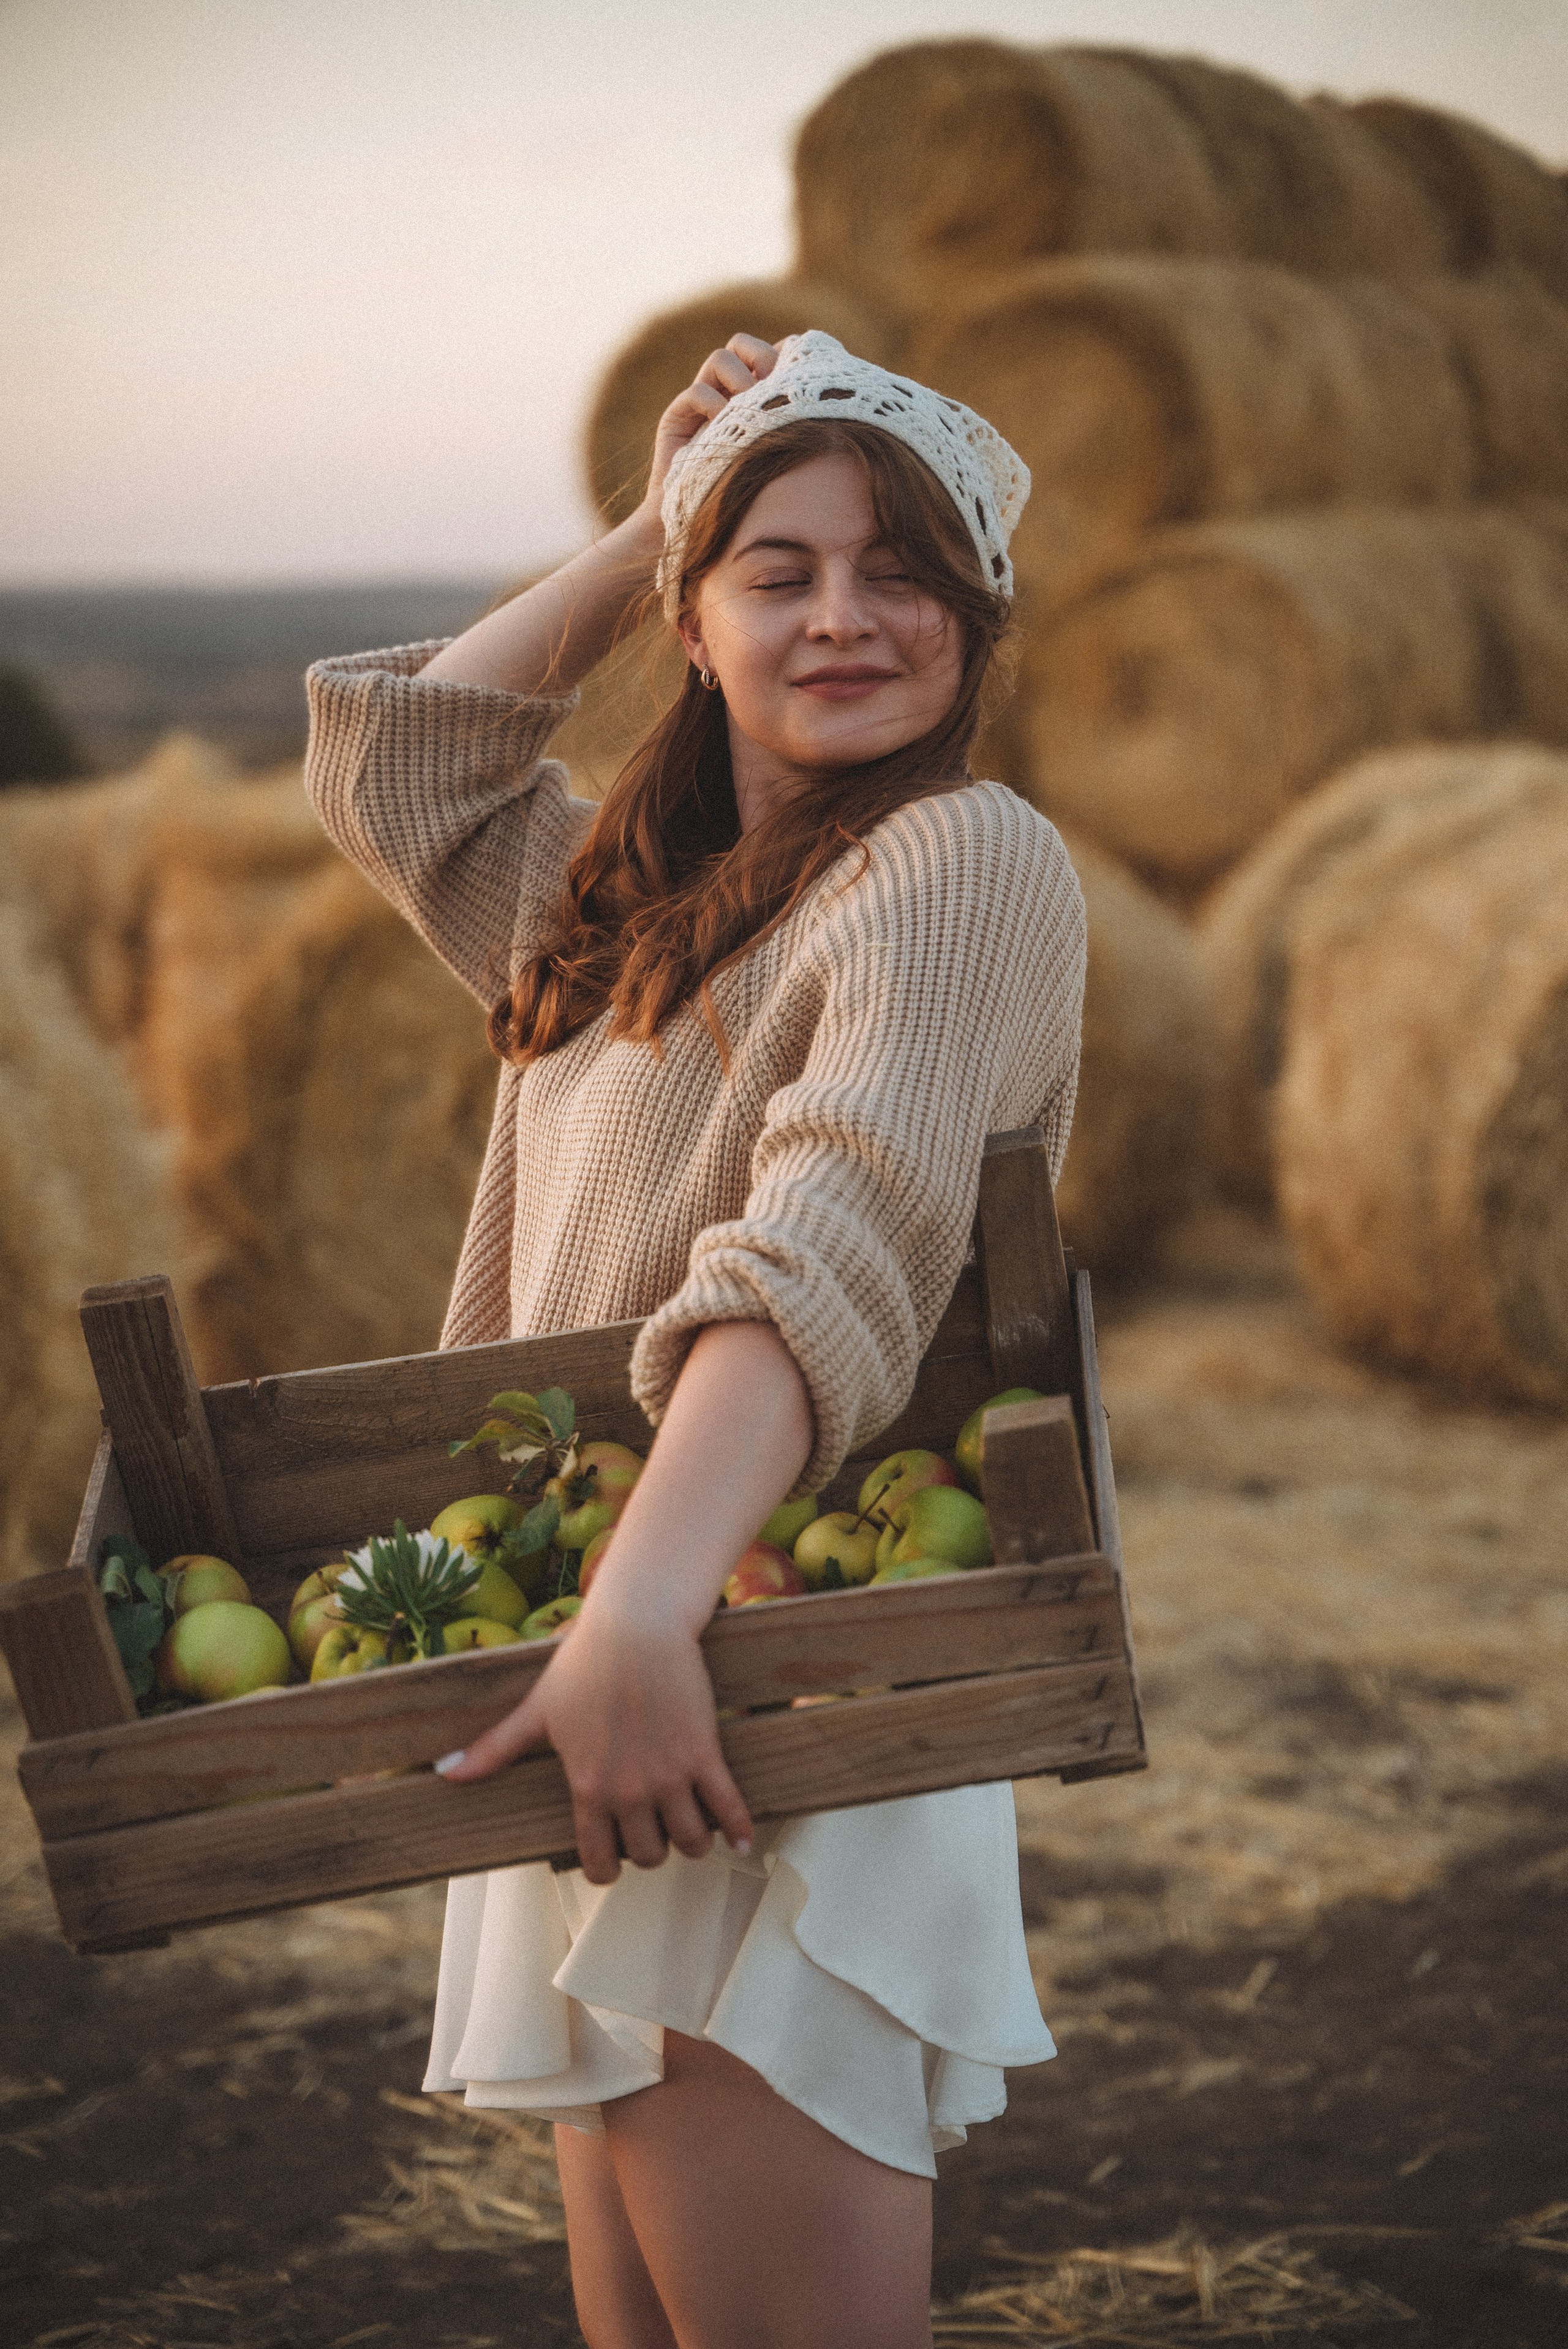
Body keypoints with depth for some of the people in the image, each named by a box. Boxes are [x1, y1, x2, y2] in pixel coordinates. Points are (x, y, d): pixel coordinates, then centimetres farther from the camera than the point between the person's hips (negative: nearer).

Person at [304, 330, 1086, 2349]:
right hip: (602, 1706, 8)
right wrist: (645, 533, 21)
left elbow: (831, 1255, -21)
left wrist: (641, 1615, -34)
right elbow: (390, 768, 29)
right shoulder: (631, 896, 20)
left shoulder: (970, 858, -7)